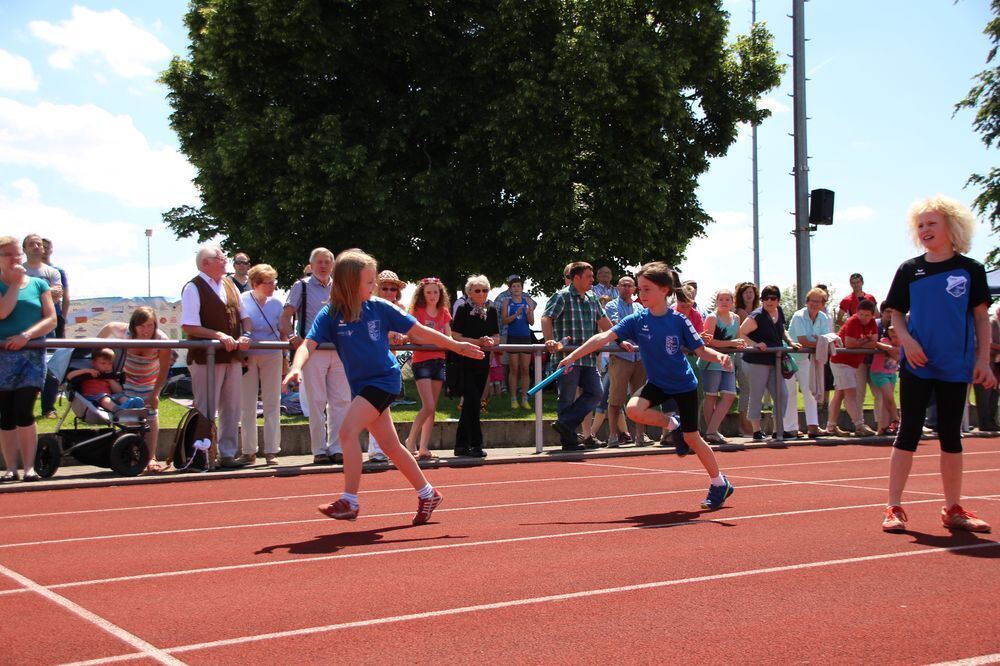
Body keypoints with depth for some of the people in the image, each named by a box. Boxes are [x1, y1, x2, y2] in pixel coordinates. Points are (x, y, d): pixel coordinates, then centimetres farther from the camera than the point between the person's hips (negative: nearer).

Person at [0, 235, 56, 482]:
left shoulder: (38, 284, 9)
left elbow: (51, 319, 2)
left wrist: (27, 335, -13)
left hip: (32, 354, 0)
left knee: (23, 411, -11)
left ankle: (29, 467, -5)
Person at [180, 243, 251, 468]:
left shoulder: (230, 285, 13)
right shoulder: (193, 288, -9)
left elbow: (243, 317, 18)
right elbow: (188, 326, -16)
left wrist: (244, 337, -2)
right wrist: (219, 335, -21)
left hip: (232, 356, 7)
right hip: (206, 358, -7)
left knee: (232, 408, 11)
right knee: (206, 411, -2)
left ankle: (228, 453, 20)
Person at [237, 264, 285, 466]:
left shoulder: (276, 303, 3)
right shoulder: (242, 301, -5)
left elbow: (283, 332, 9)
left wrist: (285, 358, 8)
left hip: (272, 357, 2)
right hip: (248, 357, -2)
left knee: (272, 404, 1)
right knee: (247, 406, 3)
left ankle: (271, 451, 7)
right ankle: (249, 452, 12)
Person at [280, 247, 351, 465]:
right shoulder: (301, 287, 5)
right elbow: (285, 316, -3)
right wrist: (292, 335, -22)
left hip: (338, 350, 4)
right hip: (312, 349, -4)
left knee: (341, 400, 1)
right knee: (316, 402, -2)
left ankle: (337, 449, 7)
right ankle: (319, 450, 4)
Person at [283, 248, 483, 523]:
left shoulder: (380, 307, -5)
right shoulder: (330, 314, -2)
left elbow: (419, 332, 3)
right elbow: (309, 345, -13)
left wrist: (458, 346, 7)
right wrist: (296, 368, -35)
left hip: (384, 379, -4)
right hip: (361, 385, 4)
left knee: (348, 430, -20)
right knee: (390, 445, 12)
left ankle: (350, 502, -14)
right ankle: (427, 494, 28)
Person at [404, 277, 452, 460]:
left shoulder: (444, 312, 11)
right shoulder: (417, 311, -3)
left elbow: (448, 337, 10)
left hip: (438, 360, 5)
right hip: (421, 361, -5)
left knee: (433, 408, 5)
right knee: (428, 406, -14)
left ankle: (424, 447, 10)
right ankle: (411, 440, 1)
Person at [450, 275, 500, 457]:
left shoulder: (491, 310, 10)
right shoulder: (463, 310, -6)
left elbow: (497, 337, 12)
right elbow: (456, 337, -11)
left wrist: (490, 341, -11)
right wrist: (478, 341, -18)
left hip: (483, 362, 6)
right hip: (465, 362, -6)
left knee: (470, 403, 9)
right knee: (473, 402, -12)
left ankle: (461, 445, 16)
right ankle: (476, 444, -6)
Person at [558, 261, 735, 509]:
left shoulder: (679, 320, -16)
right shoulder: (637, 320, -12)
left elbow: (701, 350, -11)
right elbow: (604, 337, -19)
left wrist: (720, 357, -33)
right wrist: (573, 356, -27)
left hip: (684, 384, -3)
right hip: (657, 383, 3)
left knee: (692, 438, 2)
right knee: (634, 409, -27)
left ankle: (719, 483, 25)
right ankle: (671, 424, 3)